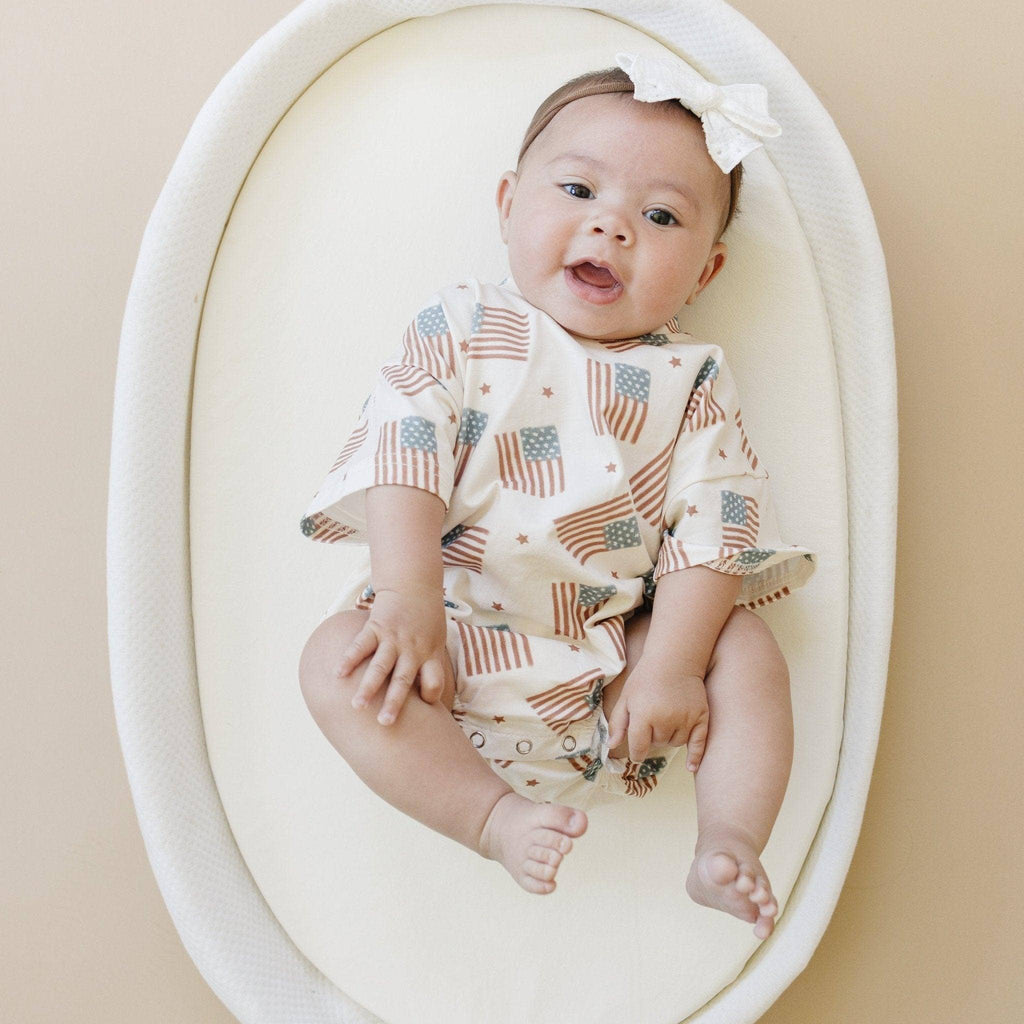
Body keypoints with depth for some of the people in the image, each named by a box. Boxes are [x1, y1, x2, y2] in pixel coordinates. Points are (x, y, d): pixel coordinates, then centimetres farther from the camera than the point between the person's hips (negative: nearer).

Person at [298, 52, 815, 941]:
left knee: (746, 650, -15)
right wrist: (409, 600, -21)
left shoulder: (691, 378, 4)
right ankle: (498, 818, -22)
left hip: (622, 650, 1)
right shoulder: (463, 327, 2)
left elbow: (711, 524, -4)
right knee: (337, 658, -22)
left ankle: (729, 843, -7)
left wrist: (672, 665, -15)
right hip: (457, 636, -1)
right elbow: (402, 455, -8)